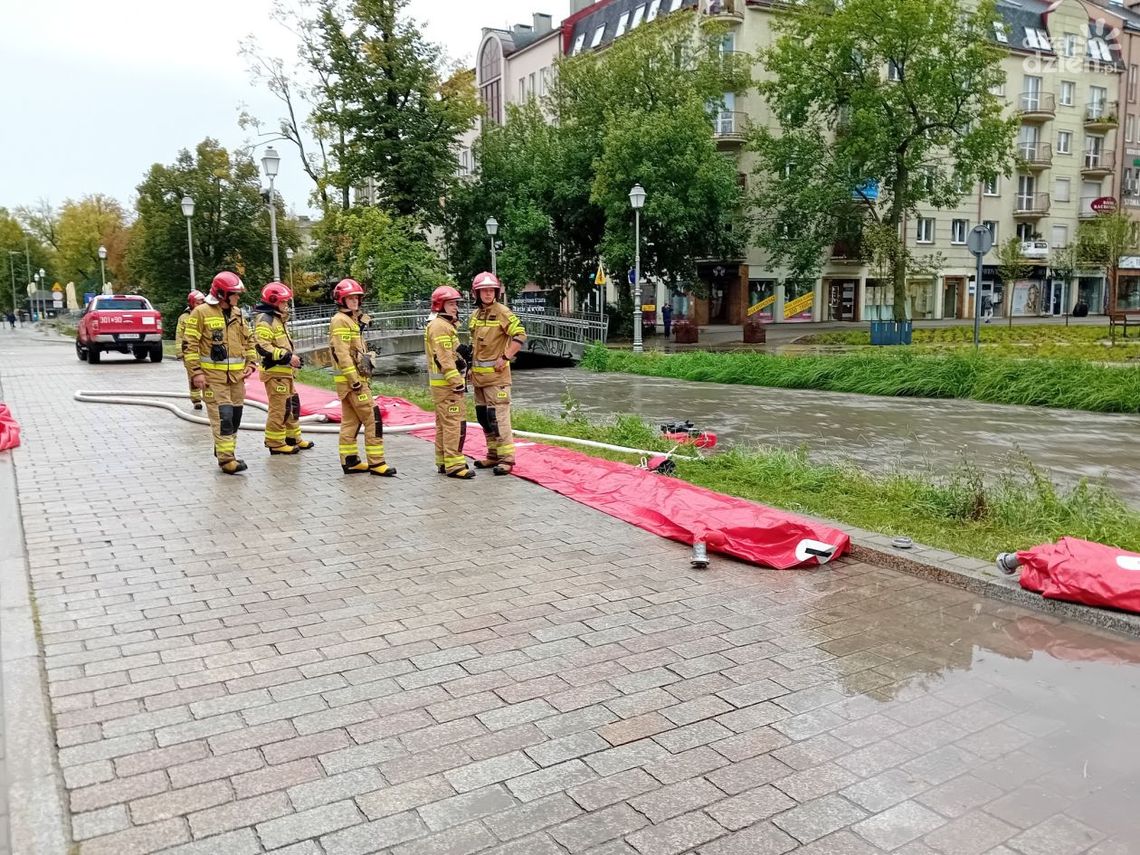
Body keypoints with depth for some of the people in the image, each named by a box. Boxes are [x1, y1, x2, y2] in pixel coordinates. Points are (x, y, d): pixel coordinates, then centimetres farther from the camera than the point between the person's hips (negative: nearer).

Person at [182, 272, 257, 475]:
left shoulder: (237, 314, 12)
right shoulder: (201, 313, -7)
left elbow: (248, 340, 21)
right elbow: (190, 344, -8)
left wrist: (250, 363, 8)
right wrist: (196, 372, -14)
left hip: (236, 376, 7)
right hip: (213, 377, -7)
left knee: (235, 416, 12)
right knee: (223, 417, -12)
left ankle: (224, 450, 27)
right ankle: (226, 459, -10)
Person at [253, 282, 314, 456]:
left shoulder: (277, 318, 20)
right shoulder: (264, 320, -14)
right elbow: (263, 347, -24)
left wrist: (292, 357, 15)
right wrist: (287, 357, -23)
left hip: (285, 371, 10)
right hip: (274, 371, -10)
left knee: (292, 404, 16)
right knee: (279, 407, -7)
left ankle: (293, 437, 26)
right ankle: (275, 442, 0)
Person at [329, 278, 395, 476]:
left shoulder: (352, 320, 19)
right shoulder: (341, 321, -11)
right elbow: (342, 354, -19)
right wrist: (354, 379, -22)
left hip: (356, 378, 10)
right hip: (351, 379, -10)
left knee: (350, 421, 11)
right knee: (372, 418, -10)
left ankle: (350, 461, 16)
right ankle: (376, 462, -8)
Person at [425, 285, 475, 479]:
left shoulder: (446, 325, 20)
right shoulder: (440, 326, -14)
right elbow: (445, 358, -21)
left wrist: (459, 380, 22)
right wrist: (457, 383, -22)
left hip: (444, 384, 11)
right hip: (447, 383, -11)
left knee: (444, 423, 15)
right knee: (455, 423, -11)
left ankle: (443, 462, 22)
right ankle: (454, 465, -11)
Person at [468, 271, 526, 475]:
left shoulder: (502, 313, -9)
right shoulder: (475, 315, 13)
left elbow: (520, 336, -15)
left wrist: (505, 358, -18)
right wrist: (472, 366, 19)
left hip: (496, 374, -8)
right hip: (479, 375, 8)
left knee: (498, 416, -11)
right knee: (483, 416, 12)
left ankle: (506, 458, -7)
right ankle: (493, 454, 23)